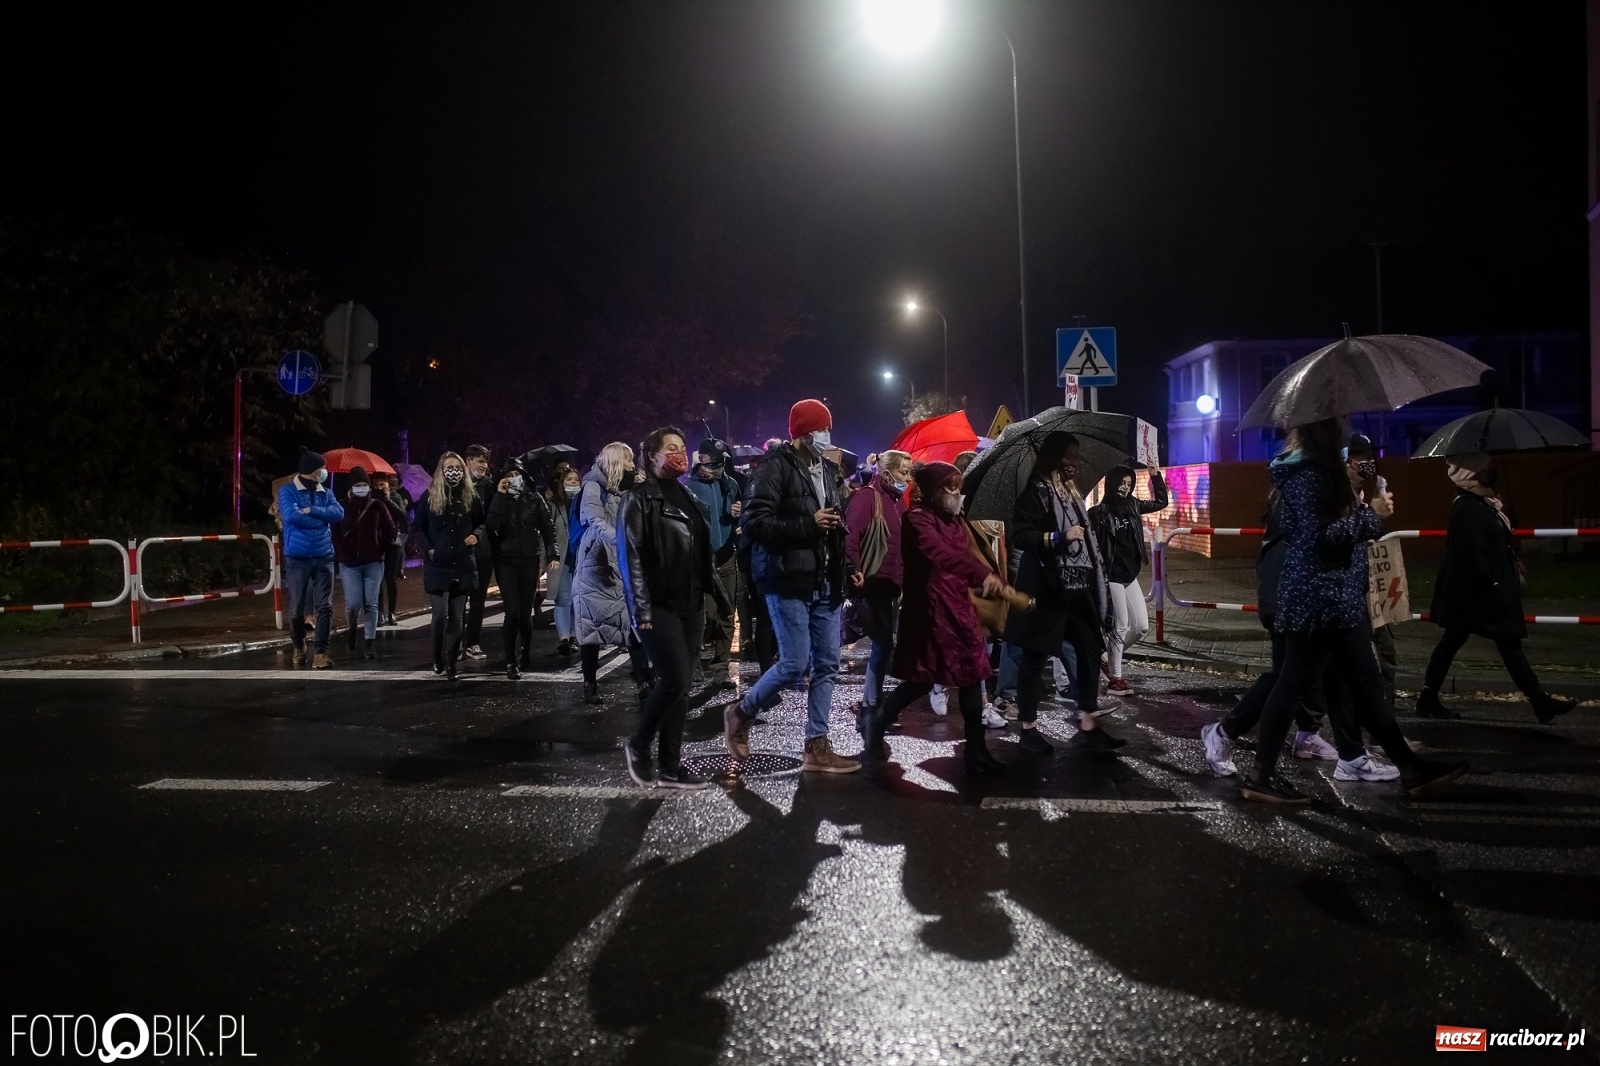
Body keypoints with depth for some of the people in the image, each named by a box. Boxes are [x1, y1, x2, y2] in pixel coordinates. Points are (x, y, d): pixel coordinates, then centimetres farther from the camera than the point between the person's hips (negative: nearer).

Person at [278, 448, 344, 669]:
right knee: (297, 607, 5)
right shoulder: (287, 490, -3)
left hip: (324, 557, 3)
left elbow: (339, 513, -6)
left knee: (325, 606, -5)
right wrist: (321, 518, -8)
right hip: (297, 558, -3)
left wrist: (311, 510, -17)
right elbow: (291, 515, -18)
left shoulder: (325, 493, 10)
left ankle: (320, 652, -2)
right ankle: (299, 647, 28)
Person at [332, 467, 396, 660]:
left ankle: (370, 643, 4)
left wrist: (382, 550, 2)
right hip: (349, 563, 0)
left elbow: (390, 530, 8)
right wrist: (340, 554, -2)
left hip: (373, 563, 1)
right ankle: (352, 629, 23)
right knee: (353, 603, -7)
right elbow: (334, 533, 5)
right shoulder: (342, 507, 1)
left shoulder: (378, 506, 2)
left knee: (371, 603, -1)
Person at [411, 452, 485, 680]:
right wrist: (428, 549, -8)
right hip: (437, 566, -2)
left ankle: (451, 664, 12)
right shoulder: (430, 497, -1)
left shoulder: (471, 497, 3)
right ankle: (438, 659, 15)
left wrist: (476, 535, -8)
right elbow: (417, 528, 4)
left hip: (463, 566, 2)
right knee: (440, 616, -6)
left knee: (456, 618, 5)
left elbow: (482, 523, 13)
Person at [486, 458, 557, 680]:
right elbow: (491, 526, -14)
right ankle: (511, 662, -5)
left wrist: (552, 555, -4)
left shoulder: (535, 499, 4)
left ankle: (525, 654, 27)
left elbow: (548, 528, 5)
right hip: (506, 560, -1)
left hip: (529, 560, 1)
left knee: (526, 611, 5)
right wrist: (500, 495, -14)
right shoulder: (498, 499, 2)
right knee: (512, 611, -11)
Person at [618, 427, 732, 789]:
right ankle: (638, 744, 7)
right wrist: (641, 609, -20)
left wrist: (720, 595, 14)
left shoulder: (687, 499, 17)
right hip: (660, 607, -7)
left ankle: (670, 767, 11)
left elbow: (704, 554, 19)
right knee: (675, 679, -15)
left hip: (691, 606, 7)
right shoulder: (638, 499, -5)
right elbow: (630, 556, -13)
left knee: (681, 685, 6)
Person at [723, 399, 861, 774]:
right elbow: (754, 523, -17)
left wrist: (846, 568, 12)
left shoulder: (827, 470, 16)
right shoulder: (776, 466, -9)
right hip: (789, 581, -8)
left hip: (825, 582, 8)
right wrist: (807, 524, -19)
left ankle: (817, 747, 14)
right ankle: (741, 712, 16)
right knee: (795, 663, -8)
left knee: (827, 664, 7)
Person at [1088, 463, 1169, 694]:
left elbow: (1161, 502, 17)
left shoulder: (1132, 506, 7)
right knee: (1121, 626, -5)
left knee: (1141, 626, 6)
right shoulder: (1098, 512, -11)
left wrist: (1154, 474, 7)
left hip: (1130, 575, 7)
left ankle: (1109, 655, 25)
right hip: (1112, 577, -7)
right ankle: (1115, 679, 5)